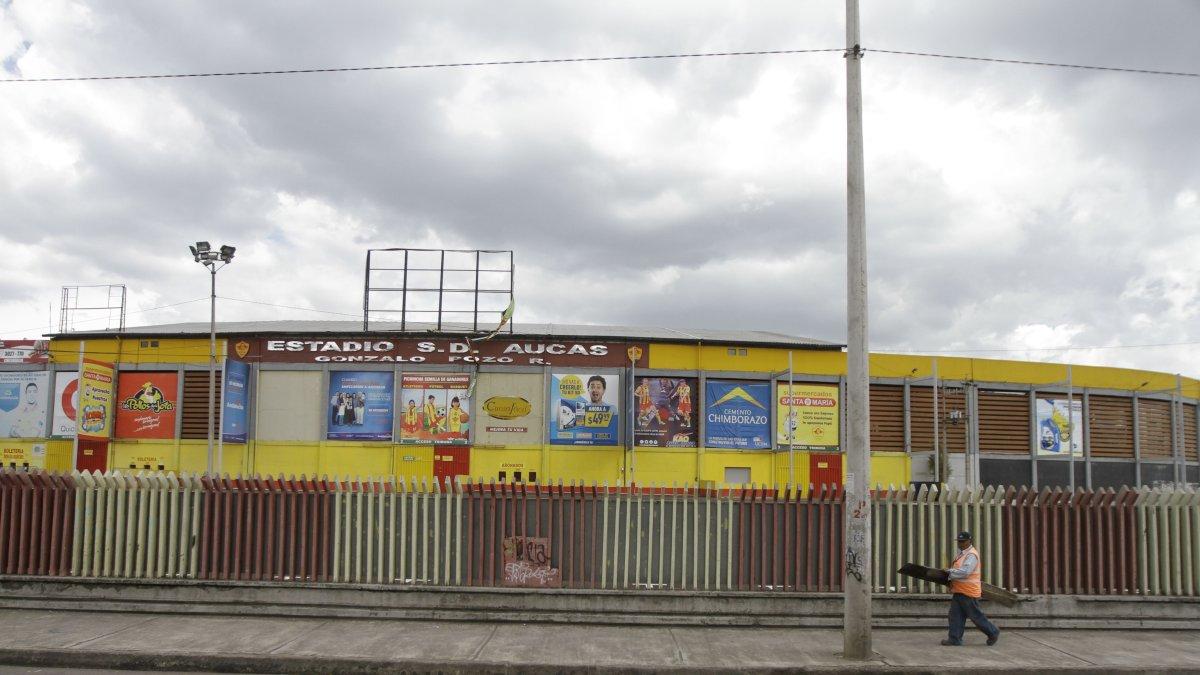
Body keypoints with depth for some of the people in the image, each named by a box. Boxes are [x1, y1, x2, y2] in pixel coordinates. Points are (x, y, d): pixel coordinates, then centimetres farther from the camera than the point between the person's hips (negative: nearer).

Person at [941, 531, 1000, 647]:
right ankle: (955, 639, 4)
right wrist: (951, 571, 7)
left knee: (976, 616, 2)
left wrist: (950, 572, -17)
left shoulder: (972, 555, -16)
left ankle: (993, 632, 20)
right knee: (955, 615, 3)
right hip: (959, 591, 9)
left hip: (969, 592, -9)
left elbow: (965, 572, -25)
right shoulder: (962, 554, 17)